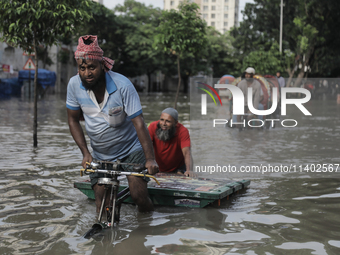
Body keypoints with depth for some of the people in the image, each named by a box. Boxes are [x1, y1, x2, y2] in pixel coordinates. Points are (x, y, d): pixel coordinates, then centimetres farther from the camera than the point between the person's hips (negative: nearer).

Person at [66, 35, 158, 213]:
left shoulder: (122, 85, -23)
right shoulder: (74, 84, -13)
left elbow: (139, 123, -23)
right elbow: (73, 120, 0)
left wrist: (150, 159, -30)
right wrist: (85, 153, -9)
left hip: (131, 151, -3)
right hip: (100, 156, 3)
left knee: (139, 196, -14)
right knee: (103, 210, -4)